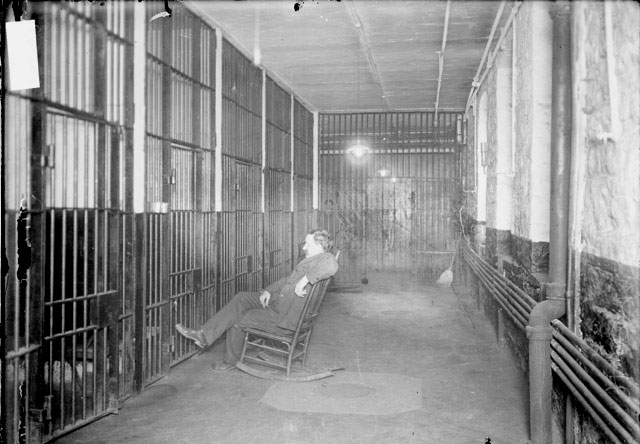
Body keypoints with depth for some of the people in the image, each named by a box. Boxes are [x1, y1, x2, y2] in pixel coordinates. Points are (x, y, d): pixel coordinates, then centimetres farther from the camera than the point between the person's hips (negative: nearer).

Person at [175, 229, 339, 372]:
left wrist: (305, 279, -42)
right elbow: (287, 280, 22)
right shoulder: (310, 260, 17)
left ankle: (230, 361, 21)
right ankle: (204, 335, 0)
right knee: (242, 298, 1)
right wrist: (268, 291, 7)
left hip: (287, 317, -10)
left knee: (238, 320, -4)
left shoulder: (324, 258, -16)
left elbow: (330, 266, -44)